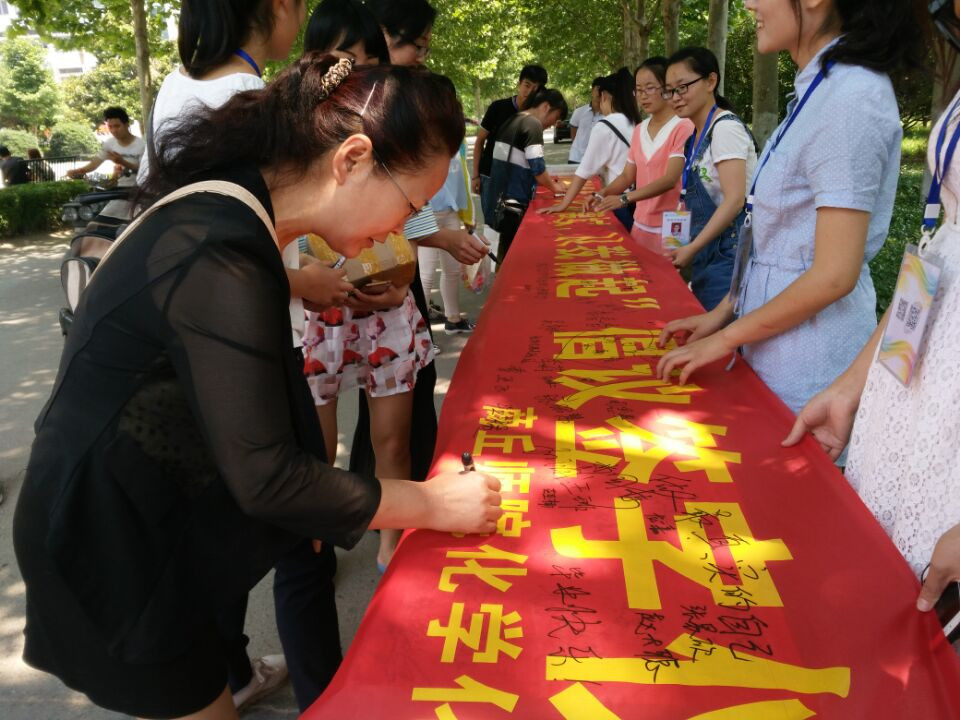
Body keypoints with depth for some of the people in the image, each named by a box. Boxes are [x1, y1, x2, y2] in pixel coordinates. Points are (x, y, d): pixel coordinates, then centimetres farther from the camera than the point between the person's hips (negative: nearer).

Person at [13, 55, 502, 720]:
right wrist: (436, 503, -20)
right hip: (107, 546, -9)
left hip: (141, 513, 9)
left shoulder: (229, 210, -2)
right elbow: (267, 479, -29)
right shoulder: (222, 260, -31)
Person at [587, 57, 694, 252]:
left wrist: (624, 198, -29)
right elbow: (627, 176, 12)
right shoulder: (639, 130, 11)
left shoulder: (683, 127, -11)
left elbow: (670, 180, -19)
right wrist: (602, 194, -8)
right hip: (641, 225, 6)